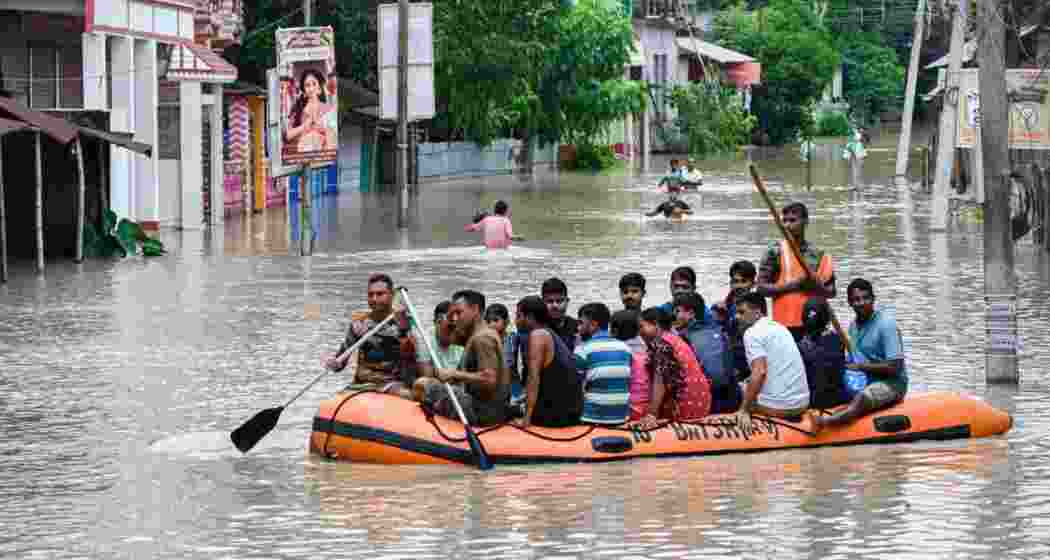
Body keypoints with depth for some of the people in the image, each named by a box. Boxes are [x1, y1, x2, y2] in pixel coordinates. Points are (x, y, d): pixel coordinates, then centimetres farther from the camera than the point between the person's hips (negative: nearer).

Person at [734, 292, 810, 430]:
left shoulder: (752, 332, -9)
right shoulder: (779, 327, 18)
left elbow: (759, 372, -21)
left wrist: (744, 410, -19)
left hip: (777, 407, -7)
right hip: (802, 402, 7)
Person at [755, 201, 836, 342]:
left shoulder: (818, 254, 9)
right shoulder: (775, 251, 1)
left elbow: (831, 292, 11)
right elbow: (761, 288, -4)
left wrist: (816, 286, -11)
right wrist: (793, 285, -13)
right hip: (785, 325, -3)